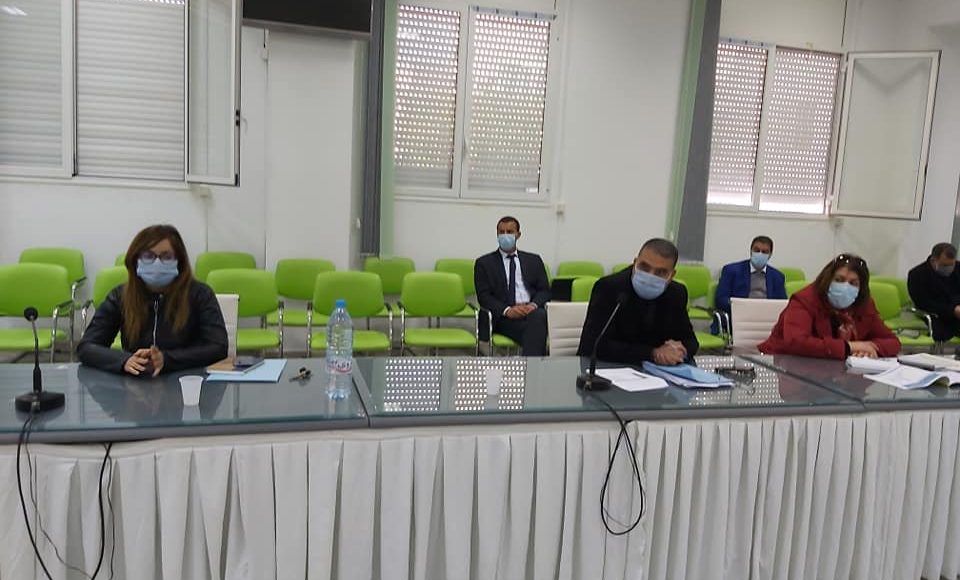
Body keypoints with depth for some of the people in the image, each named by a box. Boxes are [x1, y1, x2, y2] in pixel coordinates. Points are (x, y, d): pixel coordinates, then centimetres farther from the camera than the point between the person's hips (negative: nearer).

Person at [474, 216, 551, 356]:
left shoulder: (534, 260, 20)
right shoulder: (484, 263, 12)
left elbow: (544, 290, 13)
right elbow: (484, 296, 2)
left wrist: (533, 305, -11)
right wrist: (507, 310, -16)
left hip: (533, 311, 2)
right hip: (504, 317, -2)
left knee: (538, 316, -36)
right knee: (536, 331, -35)